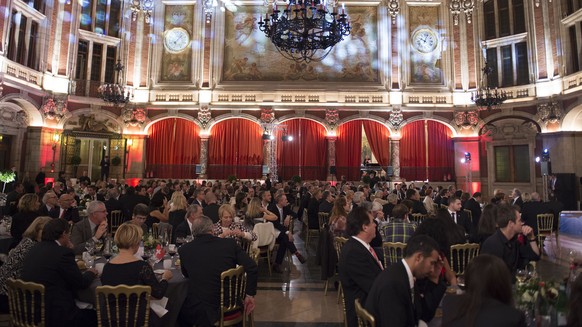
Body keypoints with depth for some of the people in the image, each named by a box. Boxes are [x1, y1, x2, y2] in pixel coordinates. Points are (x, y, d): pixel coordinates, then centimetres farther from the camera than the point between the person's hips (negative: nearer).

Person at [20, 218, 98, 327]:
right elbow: (81, 283, -12)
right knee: (95, 316, 9)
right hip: (54, 315, -8)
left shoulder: (35, 248, 5)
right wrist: (91, 273, 7)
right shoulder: (63, 252, -18)